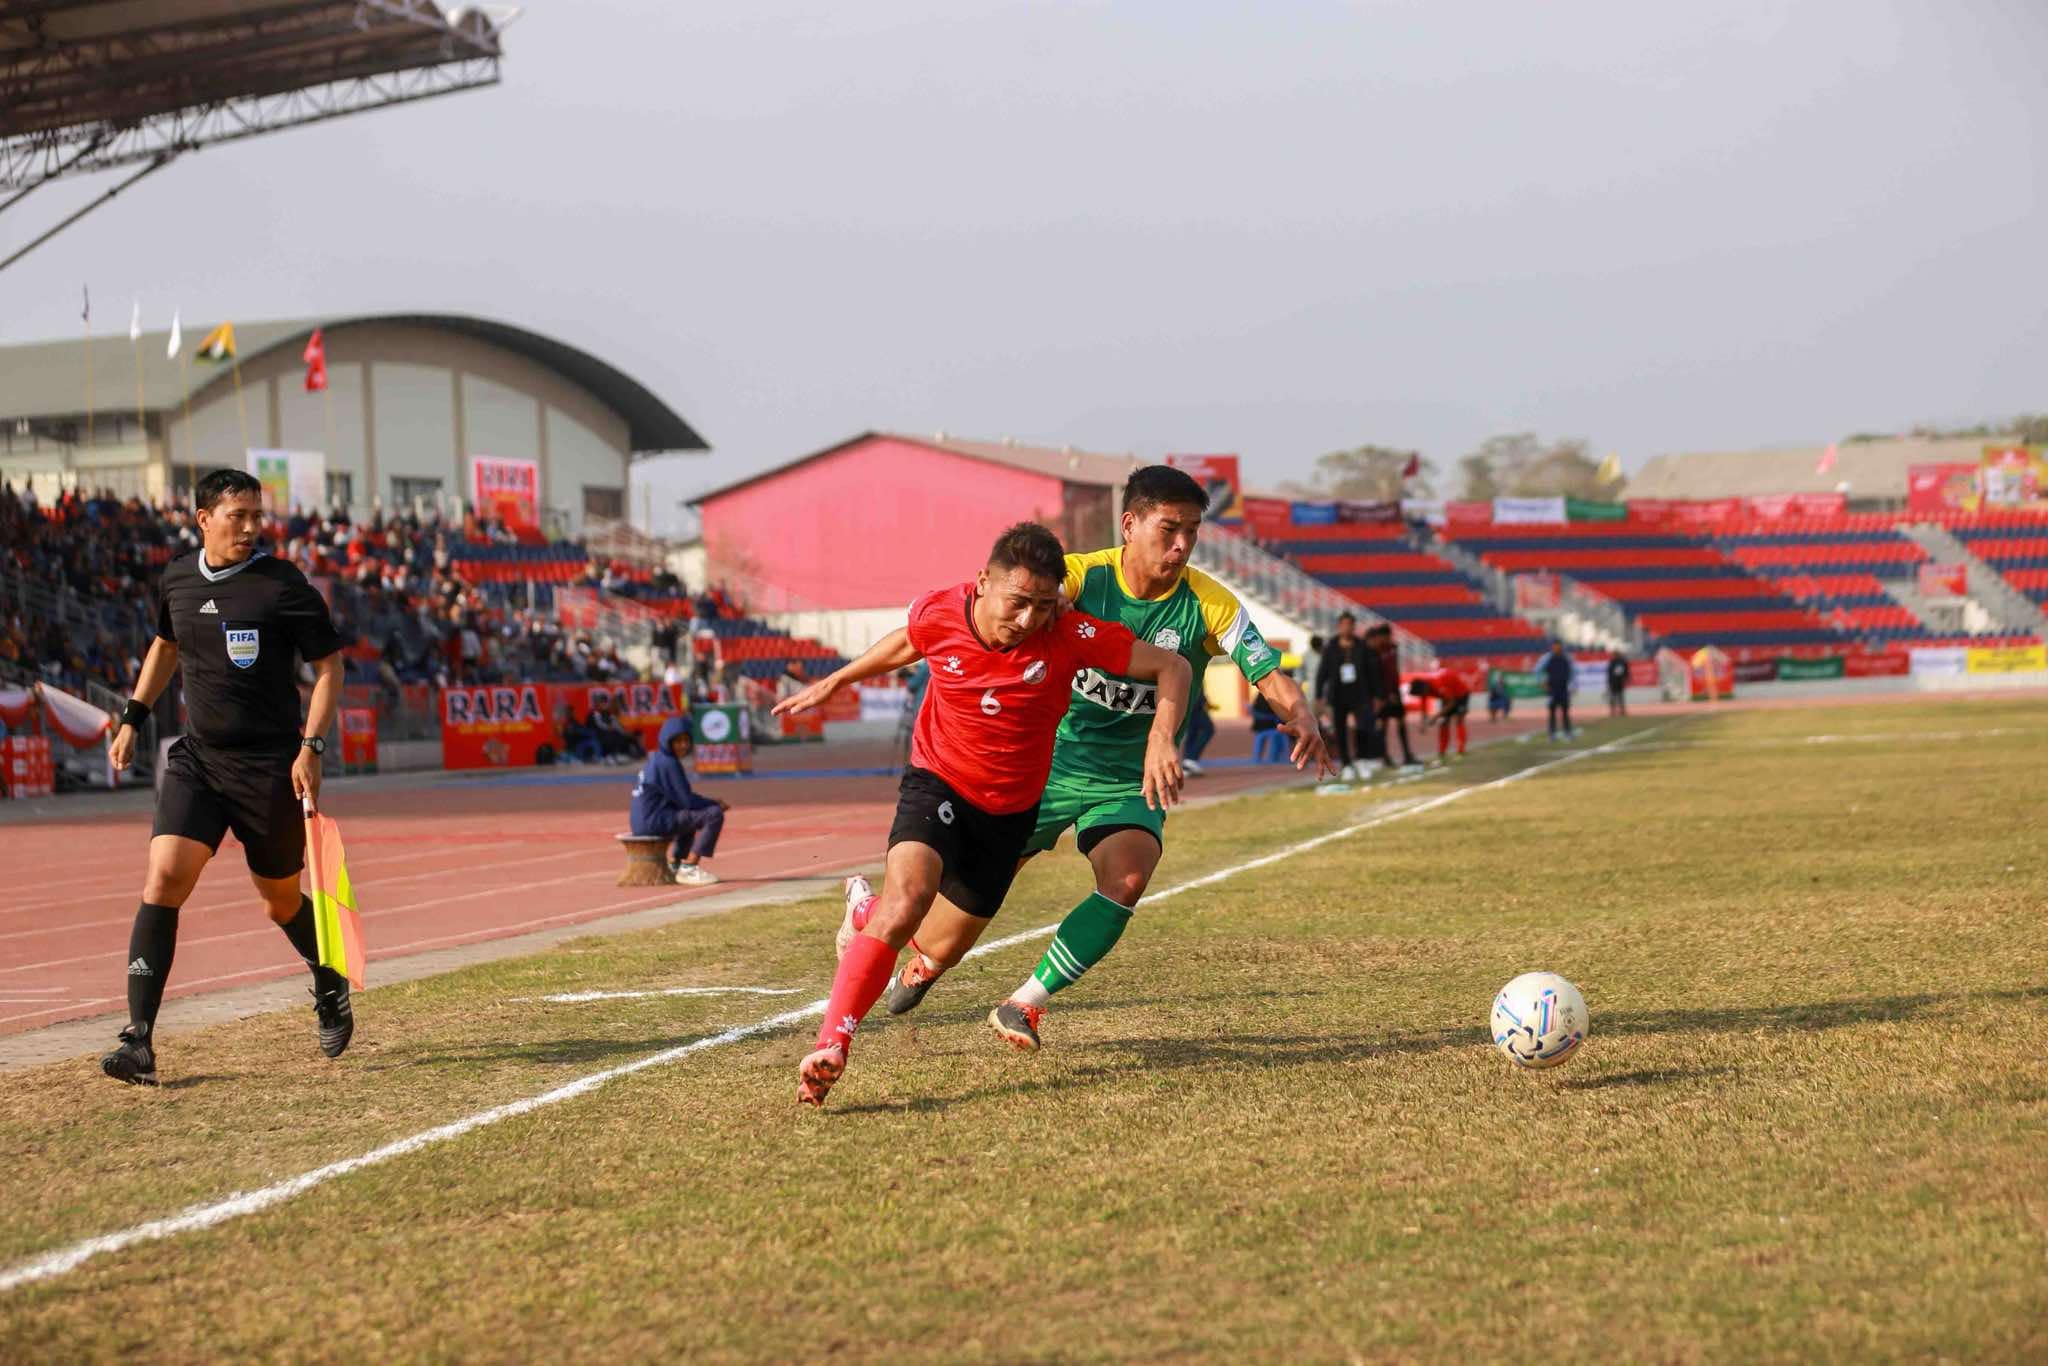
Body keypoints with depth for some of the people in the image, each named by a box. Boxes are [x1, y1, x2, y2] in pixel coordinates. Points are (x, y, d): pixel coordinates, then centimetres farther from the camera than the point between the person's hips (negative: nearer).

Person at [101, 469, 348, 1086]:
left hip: (270, 764, -3)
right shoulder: (176, 580, 5)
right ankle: (139, 1039, -17)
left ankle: (331, 986, 42)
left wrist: (311, 746, -13)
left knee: (280, 897, 10)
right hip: (197, 757, 3)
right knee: (164, 877, -16)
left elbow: (329, 666, -4)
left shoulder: (283, 584, -9)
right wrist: (132, 719, 20)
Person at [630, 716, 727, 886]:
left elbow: (681, 796, 21)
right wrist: (715, 803, 0)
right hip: (654, 822, -10)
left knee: (691, 814, 37)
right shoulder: (668, 763, -14)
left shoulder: (655, 759, 16)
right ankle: (689, 868, -17)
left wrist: (709, 801, 8)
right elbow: (687, 801, -15)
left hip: (643, 822, 10)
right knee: (714, 814, -17)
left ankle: (675, 864, 37)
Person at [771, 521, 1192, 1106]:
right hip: (937, 781, -2)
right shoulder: (938, 614, -17)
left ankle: (866, 909, 50)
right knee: (908, 896, -31)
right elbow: (906, 643, 9)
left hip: (1011, 810, 2)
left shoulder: (1070, 635, -23)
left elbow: (1172, 666, -16)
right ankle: (831, 1046, -28)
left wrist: (1161, 739, -31)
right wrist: (834, 682, 19)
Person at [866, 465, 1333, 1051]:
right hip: (1048, 762, 0)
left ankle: (1024, 1004, -14)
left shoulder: (1210, 603, -12)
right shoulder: (1081, 576, -13)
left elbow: (1270, 673, -16)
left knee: (1125, 881, -31)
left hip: (1131, 782, 1)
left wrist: (1301, 716, -38)